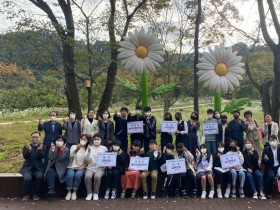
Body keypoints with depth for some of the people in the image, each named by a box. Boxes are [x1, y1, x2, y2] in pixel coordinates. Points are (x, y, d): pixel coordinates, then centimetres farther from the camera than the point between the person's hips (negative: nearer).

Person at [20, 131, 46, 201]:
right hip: (28, 167, 0)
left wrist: (39, 150, -27)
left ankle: (36, 194, -9)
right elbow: (25, 157, -6)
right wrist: (29, 150, -26)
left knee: (39, 177, -30)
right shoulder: (26, 147, 11)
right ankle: (26, 194, -4)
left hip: (38, 167, 0)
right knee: (27, 178, -29)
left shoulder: (42, 147, 9)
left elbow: (42, 157, -7)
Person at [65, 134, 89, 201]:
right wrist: (76, 150, -28)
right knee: (70, 175, -31)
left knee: (78, 175, -32)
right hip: (72, 166, 1)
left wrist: (82, 166, -12)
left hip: (81, 168, 0)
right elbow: (71, 156, -11)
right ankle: (69, 192, -14)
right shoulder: (74, 147, 8)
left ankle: (74, 192, -17)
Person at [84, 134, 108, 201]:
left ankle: (96, 193, -13)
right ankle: (89, 193, -12)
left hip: (100, 168, -1)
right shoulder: (90, 148, 9)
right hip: (91, 167, 1)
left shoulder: (104, 148, 10)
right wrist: (89, 151, -15)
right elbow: (86, 159, -1)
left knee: (97, 176, -33)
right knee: (87, 176, -32)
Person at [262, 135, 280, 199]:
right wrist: (265, 160, -23)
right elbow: (263, 162, -2)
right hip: (270, 168, -2)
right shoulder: (266, 149, -1)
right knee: (271, 176, -32)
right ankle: (268, 193, -13)